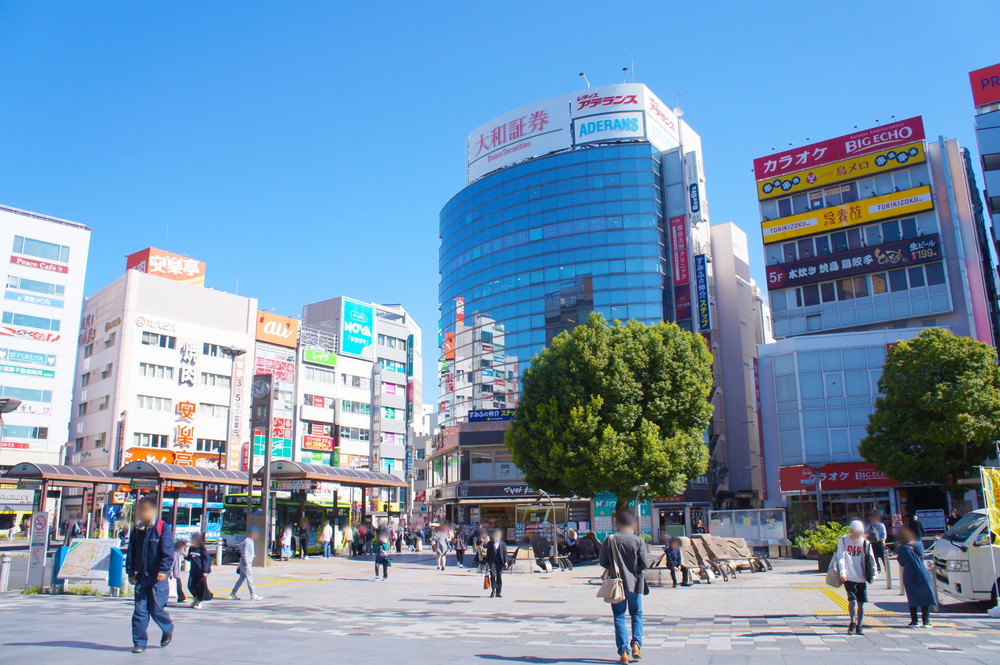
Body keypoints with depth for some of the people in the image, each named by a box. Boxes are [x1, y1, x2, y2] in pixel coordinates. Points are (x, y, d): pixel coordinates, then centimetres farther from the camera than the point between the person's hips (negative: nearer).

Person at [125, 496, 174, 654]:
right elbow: (131, 552, 15)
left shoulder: (163, 528, -5)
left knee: (156, 609, -3)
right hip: (141, 577, 5)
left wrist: (164, 570, -18)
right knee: (139, 610, 2)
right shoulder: (137, 530, 11)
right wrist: (131, 572, 7)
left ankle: (168, 630, 24)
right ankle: (139, 643, 10)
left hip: (158, 577, -5)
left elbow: (168, 552, -10)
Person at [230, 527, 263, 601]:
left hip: (247, 563, 10)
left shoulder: (251, 541, 14)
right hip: (246, 564, -10)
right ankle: (253, 595, -3)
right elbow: (245, 554, -19)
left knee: (241, 578, 12)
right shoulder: (247, 541, -16)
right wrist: (247, 564, -20)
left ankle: (233, 594, 18)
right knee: (250, 579, -6)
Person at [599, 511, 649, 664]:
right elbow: (645, 564, -10)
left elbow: (603, 562, 0)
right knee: (636, 614, 19)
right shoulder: (638, 541, -10)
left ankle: (624, 652, 3)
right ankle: (636, 644, 5)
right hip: (634, 583, 0)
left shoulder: (609, 540, -4)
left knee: (619, 617, 7)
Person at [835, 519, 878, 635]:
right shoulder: (843, 541, 0)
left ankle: (859, 626, 19)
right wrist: (842, 572, -16)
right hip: (848, 577, -2)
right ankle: (853, 622, 14)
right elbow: (841, 557, -5)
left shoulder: (865, 543, 7)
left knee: (861, 603, 5)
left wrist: (873, 574, -2)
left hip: (861, 578, 2)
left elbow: (871, 559, 8)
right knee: (852, 600, -11)